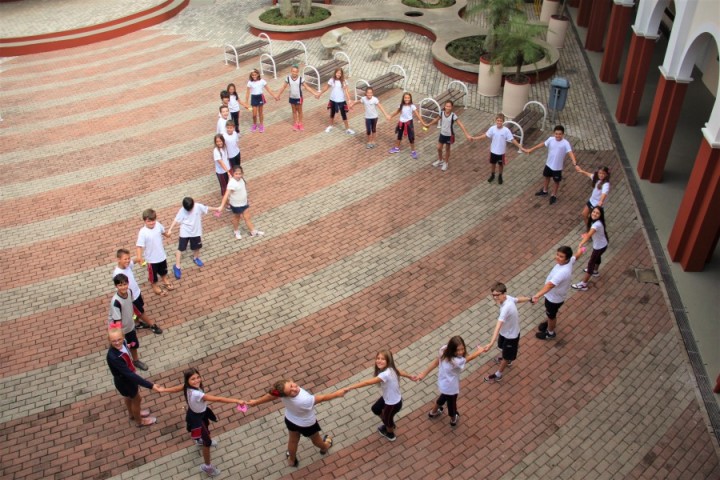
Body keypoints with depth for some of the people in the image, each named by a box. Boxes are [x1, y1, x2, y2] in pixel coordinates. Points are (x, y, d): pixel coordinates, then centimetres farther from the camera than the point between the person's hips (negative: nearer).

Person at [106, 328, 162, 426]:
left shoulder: (122, 343, -20)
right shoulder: (113, 357, -44)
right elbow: (129, 374, -46)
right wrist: (150, 385, -48)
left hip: (128, 377, 7)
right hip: (124, 381, -7)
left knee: (129, 398, 33)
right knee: (137, 399, 19)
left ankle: (133, 414, 63)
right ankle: (139, 421, 49)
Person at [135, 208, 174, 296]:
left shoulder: (158, 225, -15)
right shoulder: (143, 232, -31)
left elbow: (163, 231, 9)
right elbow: (139, 245, -33)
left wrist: (167, 235, 30)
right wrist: (138, 256, -48)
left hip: (161, 255, 5)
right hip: (151, 258, -5)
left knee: (163, 269, 31)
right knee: (153, 273, 19)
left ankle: (165, 280, 59)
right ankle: (155, 286, 45)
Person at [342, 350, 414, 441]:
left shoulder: (386, 374, -41)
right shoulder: (390, 368, -13)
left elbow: (368, 382, -45)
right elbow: (400, 372, 7)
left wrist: (349, 388, -44)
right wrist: (411, 377, 26)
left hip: (393, 404, -8)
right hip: (388, 398, 8)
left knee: (387, 419, 24)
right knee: (375, 409, 28)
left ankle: (390, 434, 60)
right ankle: (389, 424, 56)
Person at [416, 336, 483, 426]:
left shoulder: (444, 350, -22)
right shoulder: (457, 361, -42)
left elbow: (435, 362, -9)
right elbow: (468, 358, -22)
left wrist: (424, 374, 0)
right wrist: (479, 351, -2)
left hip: (443, 382, 7)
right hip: (450, 387, -7)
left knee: (444, 397, 38)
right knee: (451, 403, 27)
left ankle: (433, 412, 66)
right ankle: (453, 419, 59)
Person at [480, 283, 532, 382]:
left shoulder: (506, 308, -44)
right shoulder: (508, 298, -18)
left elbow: (498, 327, -53)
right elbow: (518, 299, 5)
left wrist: (491, 343, -60)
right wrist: (530, 299, 26)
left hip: (511, 335, -8)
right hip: (505, 331, 8)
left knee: (506, 356, 18)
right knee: (503, 348, 35)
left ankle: (498, 375, 40)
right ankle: (507, 360, 65)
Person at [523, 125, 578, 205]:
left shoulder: (565, 143, -26)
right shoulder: (551, 139, -12)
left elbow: (570, 153, -36)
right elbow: (542, 144, 1)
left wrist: (575, 163, -53)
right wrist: (530, 150, 8)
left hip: (557, 167, -5)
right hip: (549, 164, 5)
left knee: (556, 181, 15)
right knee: (547, 177, 25)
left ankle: (554, 195, 36)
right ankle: (544, 191, 49)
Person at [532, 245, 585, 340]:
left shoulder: (563, 272, -45)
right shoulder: (569, 261, -17)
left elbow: (550, 285, -57)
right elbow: (575, 257, 9)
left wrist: (537, 295, -69)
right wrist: (580, 252, 34)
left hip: (554, 298, -8)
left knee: (551, 315, 21)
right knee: (549, 313, 34)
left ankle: (550, 333, 48)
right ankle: (549, 323, 64)